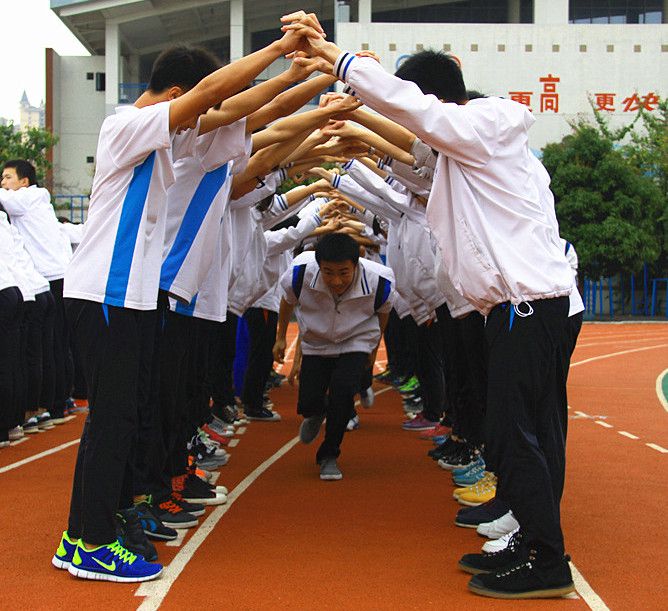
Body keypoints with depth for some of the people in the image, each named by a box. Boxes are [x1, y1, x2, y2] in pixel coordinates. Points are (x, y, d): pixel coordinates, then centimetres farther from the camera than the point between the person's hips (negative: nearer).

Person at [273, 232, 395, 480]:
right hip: (315, 343, 1)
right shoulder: (300, 273, -29)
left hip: (356, 342, -1)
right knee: (308, 403, -9)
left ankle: (329, 455, -2)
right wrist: (280, 337, 8)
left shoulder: (379, 282, -29)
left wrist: (374, 347, 12)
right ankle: (317, 414, 32)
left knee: (342, 390, -24)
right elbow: (288, 300, -3)